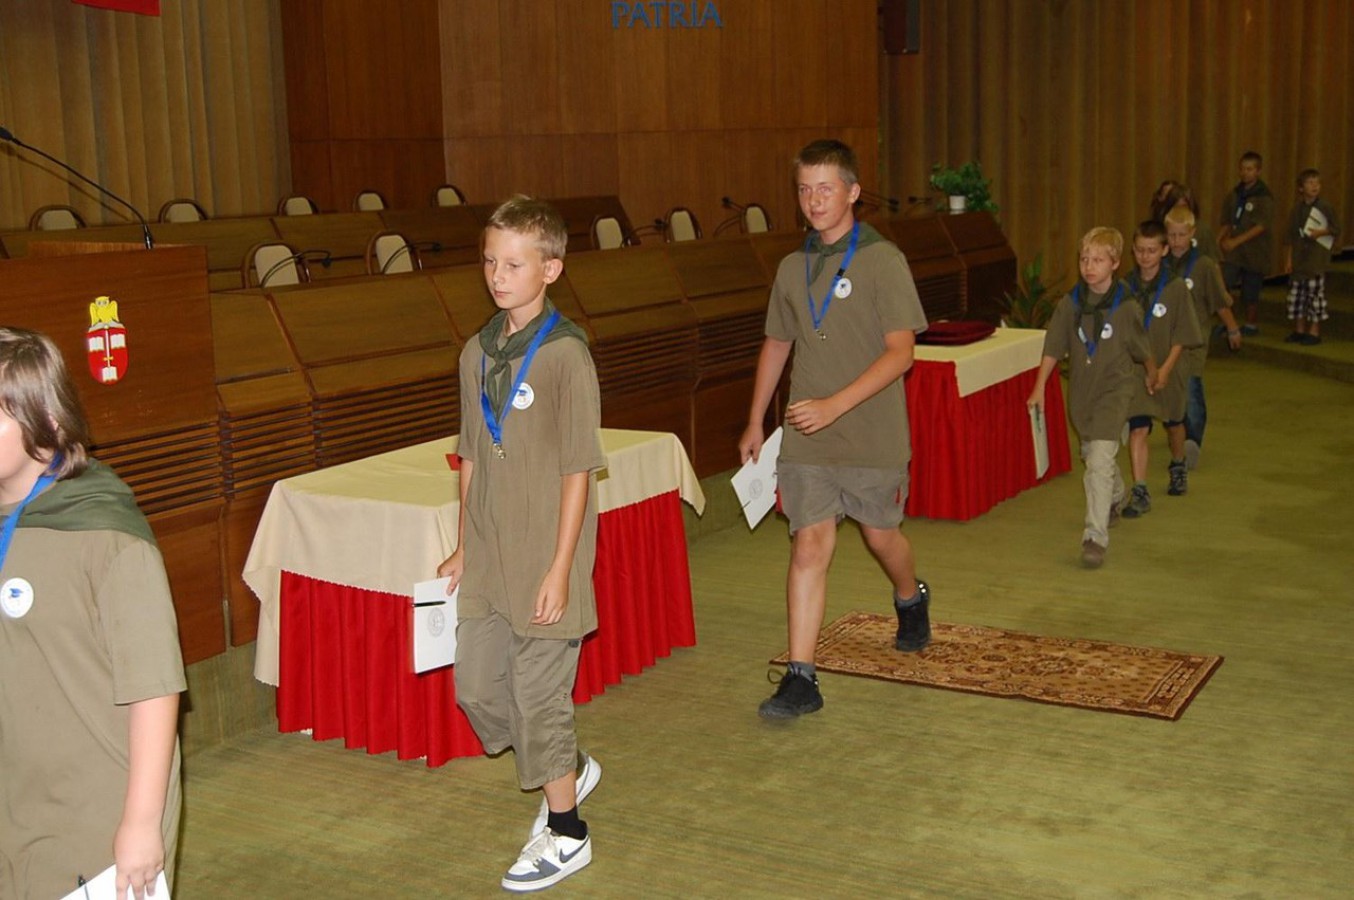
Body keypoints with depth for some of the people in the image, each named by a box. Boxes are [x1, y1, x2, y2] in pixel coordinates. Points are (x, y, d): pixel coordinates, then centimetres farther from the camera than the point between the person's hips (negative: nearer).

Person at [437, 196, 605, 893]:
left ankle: (566, 835, 22)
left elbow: (578, 469, -14)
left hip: (544, 562, -7)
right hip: (488, 561, 7)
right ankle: (569, 770, 38)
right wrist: (464, 549, 15)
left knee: (537, 692, 2)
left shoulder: (565, 352, -14)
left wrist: (560, 568, -16)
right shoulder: (477, 352, 7)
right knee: (477, 686, 13)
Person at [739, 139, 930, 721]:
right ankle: (800, 679, -3)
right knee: (809, 548, -4)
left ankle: (910, 597, 49)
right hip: (805, 441, 3)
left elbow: (900, 352, -14)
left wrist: (835, 404, -23)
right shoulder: (792, 268, 7)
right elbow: (776, 345, 19)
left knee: (880, 536, 15)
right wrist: (755, 422, 19)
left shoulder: (883, 261, -9)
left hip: (872, 437, -3)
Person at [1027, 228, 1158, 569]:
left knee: (1099, 462, -18)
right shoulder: (1069, 304, -5)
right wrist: (1039, 388, -5)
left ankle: (1096, 536, -16)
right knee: (1093, 454, 24)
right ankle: (1115, 498, 54)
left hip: (1113, 390, -5)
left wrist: (1152, 375, 15)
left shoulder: (1126, 307, -14)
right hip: (1080, 390, 5)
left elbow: (1142, 351, 1)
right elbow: (1053, 348, -2)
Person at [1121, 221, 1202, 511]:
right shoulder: (1125, 287, -4)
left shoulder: (1175, 288, -10)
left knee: (1173, 422, 21)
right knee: (1137, 429, -11)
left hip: (1168, 369, 0)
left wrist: (1165, 368, -16)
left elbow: (1181, 335, -9)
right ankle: (1140, 492, -10)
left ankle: (1178, 468, 48)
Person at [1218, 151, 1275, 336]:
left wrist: (1236, 241, -23)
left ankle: (1251, 324, 23)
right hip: (1234, 251, 4)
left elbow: (1261, 226, -17)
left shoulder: (1264, 196, -10)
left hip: (1255, 252, -4)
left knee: (1250, 292, 5)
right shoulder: (1234, 194, 8)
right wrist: (1218, 240, 0)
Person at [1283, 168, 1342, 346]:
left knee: (1315, 295, -3)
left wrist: (1321, 232, -17)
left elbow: (1336, 230, 0)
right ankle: (1299, 331, 18)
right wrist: (1289, 258, 7)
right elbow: (1290, 236, 10)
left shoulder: (1325, 207, -5)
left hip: (1317, 261, -4)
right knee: (1296, 295, 7)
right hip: (1298, 260, 4)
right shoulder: (1297, 208, 7)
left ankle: (1314, 332, 6)